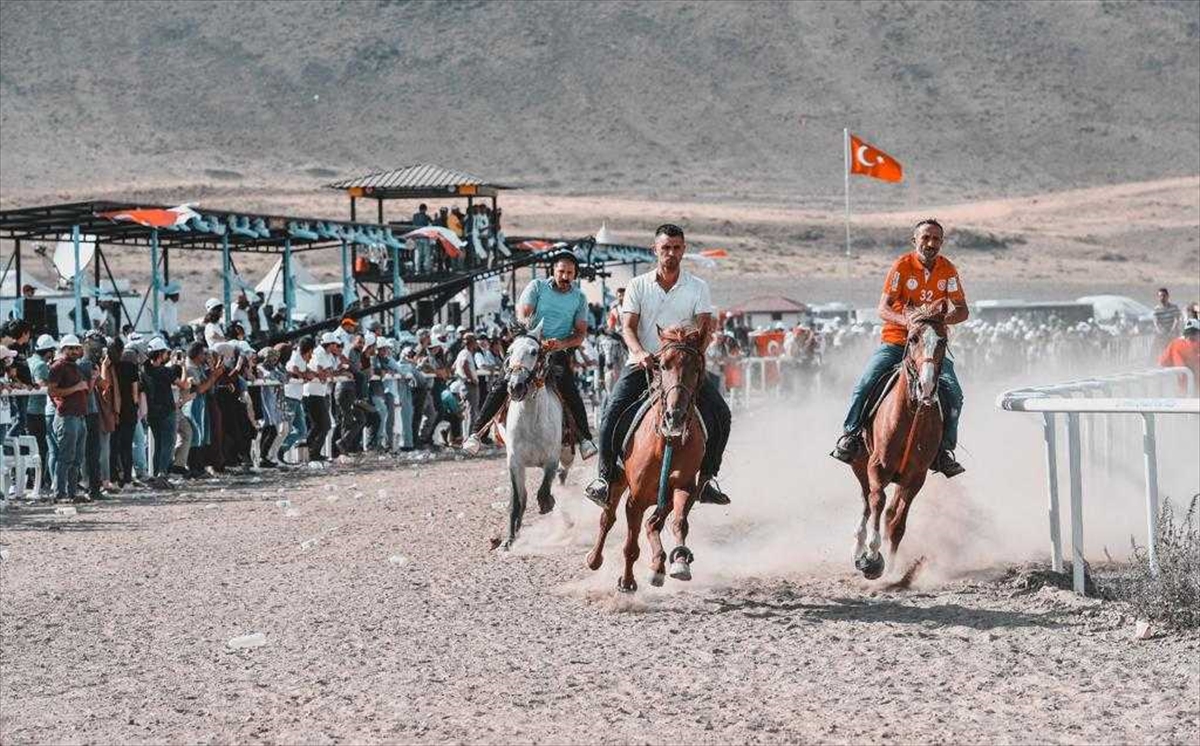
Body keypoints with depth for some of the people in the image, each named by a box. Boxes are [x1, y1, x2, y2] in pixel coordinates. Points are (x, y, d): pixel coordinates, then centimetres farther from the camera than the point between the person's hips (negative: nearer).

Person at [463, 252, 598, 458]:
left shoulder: (579, 298, 7)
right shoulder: (537, 287, 3)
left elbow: (581, 333, 4)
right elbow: (522, 314, -8)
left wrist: (561, 344, -17)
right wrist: (536, 339, -26)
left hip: (559, 350, 0)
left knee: (568, 387, -26)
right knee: (500, 383, -17)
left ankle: (584, 438, -24)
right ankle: (476, 432, -14)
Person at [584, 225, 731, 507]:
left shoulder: (698, 287, 5)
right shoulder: (638, 286, 5)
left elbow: (705, 328, -5)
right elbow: (628, 327, -4)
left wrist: (695, 354, -26)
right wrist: (640, 353, -25)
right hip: (643, 364, -1)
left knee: (720, 413, -14)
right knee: (612, 413, -21)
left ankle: (708, 478, -3)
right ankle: (603, 476, -14)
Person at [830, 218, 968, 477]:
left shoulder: (948, 270, 0)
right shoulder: (903, 266, -8)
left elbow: (963, 311, -2)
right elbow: (883, 309, -13)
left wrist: (941, 319, -24)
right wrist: (907, 320, -34)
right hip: (895, 341, -2)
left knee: (953, 392, -16)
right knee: (864, 384, -20)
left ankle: (944, 449, -4)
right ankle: (850, 435, -3)